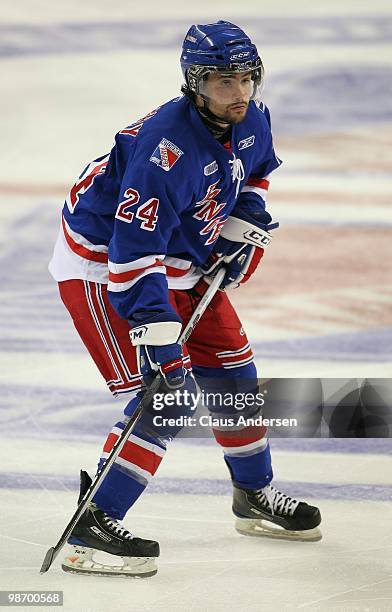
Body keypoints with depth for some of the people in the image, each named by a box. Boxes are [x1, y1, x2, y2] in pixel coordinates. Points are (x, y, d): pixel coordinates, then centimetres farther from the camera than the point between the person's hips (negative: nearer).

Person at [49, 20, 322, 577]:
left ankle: (255, 496, 35)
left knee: (233, 370, 15)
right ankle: (92, 527, -17)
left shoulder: (251, 120, -7)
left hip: (179, 261, 9)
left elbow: (254, 174, 18)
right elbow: (132, 251, -36)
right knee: (169, 396, -19)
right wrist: (156, 329, -41)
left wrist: (242, 228, 4)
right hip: (100, 266, -9)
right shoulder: (167, 146, -34)